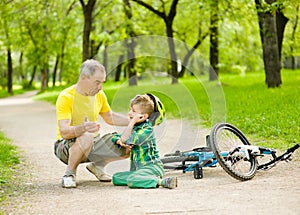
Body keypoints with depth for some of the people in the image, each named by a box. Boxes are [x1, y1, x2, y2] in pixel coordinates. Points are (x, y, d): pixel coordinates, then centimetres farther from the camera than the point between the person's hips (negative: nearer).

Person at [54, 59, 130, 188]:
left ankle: (97, 165, 12)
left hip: (94, 144, 7)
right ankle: (69, 173, -16)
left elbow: (110, 118, 21)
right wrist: (83, 128, -50)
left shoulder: (99, 95, 2)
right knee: (87, 136, -41)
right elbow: (64, 132, -30)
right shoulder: (66, 97, -19)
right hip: (68, 145, -7)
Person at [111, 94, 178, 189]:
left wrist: (132, 122, -17)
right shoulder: (134, 127, 15)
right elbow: (115, 137, 19)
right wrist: (120, 142, -4)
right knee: (116, 178, -4)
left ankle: (161, 181, -28)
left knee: (131, 180, -33)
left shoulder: (147, 129, -13)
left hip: (152, 166, -10)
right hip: (138, 168, 10)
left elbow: (125, 139, -21)